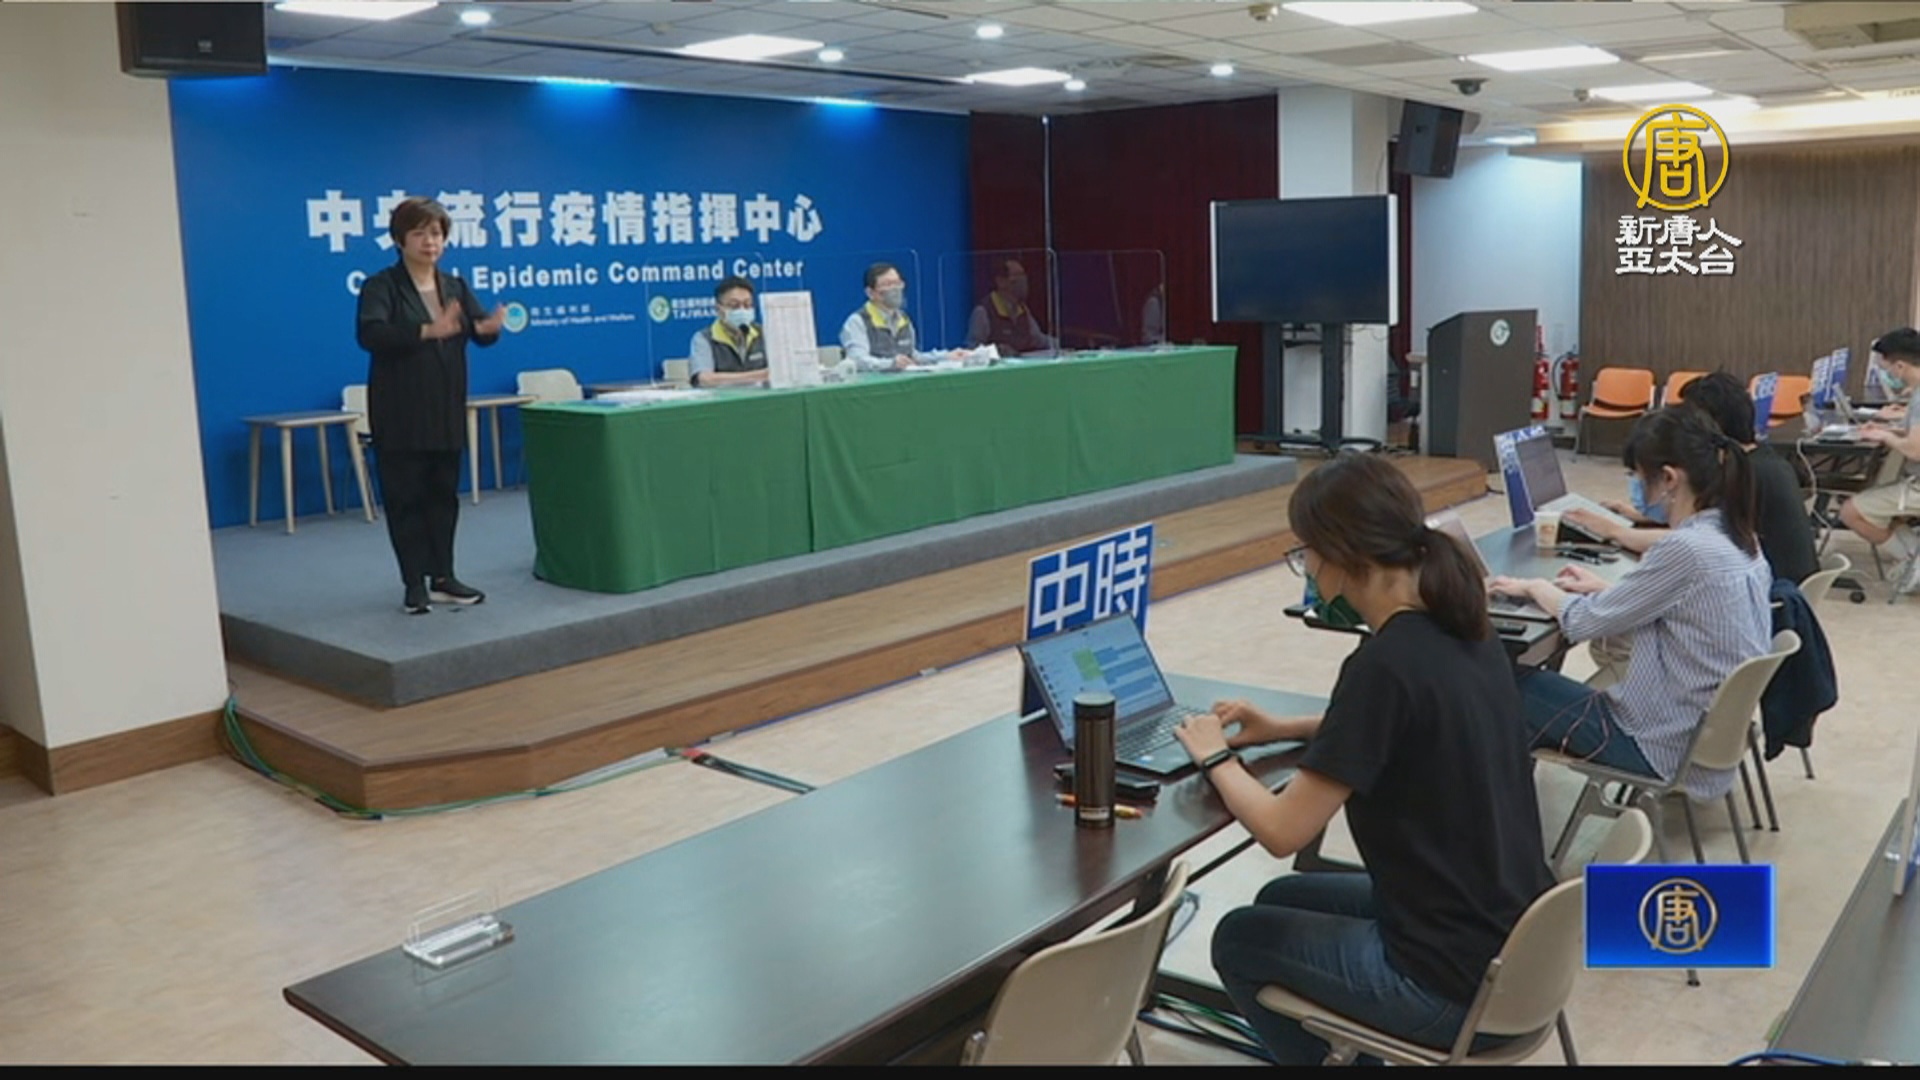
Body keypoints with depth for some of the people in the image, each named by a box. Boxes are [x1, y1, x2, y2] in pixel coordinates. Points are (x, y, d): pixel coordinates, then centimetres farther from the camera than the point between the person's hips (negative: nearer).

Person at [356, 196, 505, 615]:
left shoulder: (455, 286, 10)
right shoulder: (381, 287, -6)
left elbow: (478, 329, 0)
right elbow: (370, 334, -23)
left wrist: (489, 327, -26)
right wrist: (428, 331, -37)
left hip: (446, 411, 5)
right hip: (400, 415, -5)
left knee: (444, 494, 9)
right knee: (406, 497, 1)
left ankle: (442, 578, 18)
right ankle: (414, 585, 8)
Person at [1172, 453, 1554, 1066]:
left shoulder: (1386, 663, -25)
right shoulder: (1461, 631, 0)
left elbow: (1281, 831, -20)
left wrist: (1215, 757, -2)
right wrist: (1284, 729, 16)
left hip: (1461, 980, -8)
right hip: (1516, 945, 8)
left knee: (1241, 940, 14)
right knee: (1281, 901, 24)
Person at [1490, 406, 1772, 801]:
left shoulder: (1686, 550, -26)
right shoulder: (1740, 541, 2)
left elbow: (1585, 622, -15)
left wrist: (1534, 587, 3)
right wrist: (1606, 590, 15)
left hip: (1666, 745, -8)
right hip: (1710, 732, 9)